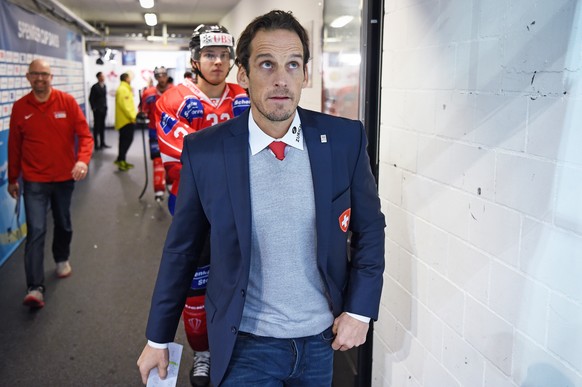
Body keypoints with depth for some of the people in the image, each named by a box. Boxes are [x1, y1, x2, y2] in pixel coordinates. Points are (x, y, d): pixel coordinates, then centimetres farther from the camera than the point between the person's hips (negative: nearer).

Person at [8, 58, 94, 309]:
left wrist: (83, 159, -26)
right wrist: (12, 179, 10)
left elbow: (84, 134, -8)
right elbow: (14, 145, 5)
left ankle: (62, 259, 46)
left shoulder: (67, 102, -5)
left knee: (63, 223, 19)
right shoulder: (20, 107, -2)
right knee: (36, 230, -9)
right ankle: (35, 288, -9)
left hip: (65, 177, 1)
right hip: (34, 180, -1)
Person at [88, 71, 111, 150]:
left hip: (103, 109, 6)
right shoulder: (95, 87, -9)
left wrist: (105, 107, 10)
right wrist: (94, 108, -9)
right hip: (97, 110, -6)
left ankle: (102, 143, 18)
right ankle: (96, 144, 3)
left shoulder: (104, 86, 9)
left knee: (102, 126, 11)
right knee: (97, 127, -1)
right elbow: (91, 98, -8)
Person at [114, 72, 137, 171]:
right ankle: (120, 160, -9)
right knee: (127, 140, -10)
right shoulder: (122, 89, -13)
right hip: (126, 120, -10)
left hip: (127, 119, 10)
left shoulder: (126, 89, 19)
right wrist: (132, 117, -20)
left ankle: (121, 160, 17)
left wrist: (133, 115, 15)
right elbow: (124, 105, -22)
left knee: (125, 140, 12)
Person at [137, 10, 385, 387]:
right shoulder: (204, 151, -12)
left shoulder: (345, 139, -10)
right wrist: (158, 339, 5)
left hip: (322, 340, 3)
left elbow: (369, 229, 2)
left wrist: (360, 310, -4)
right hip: (246, 345, -2)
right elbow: (181, 250, -2)